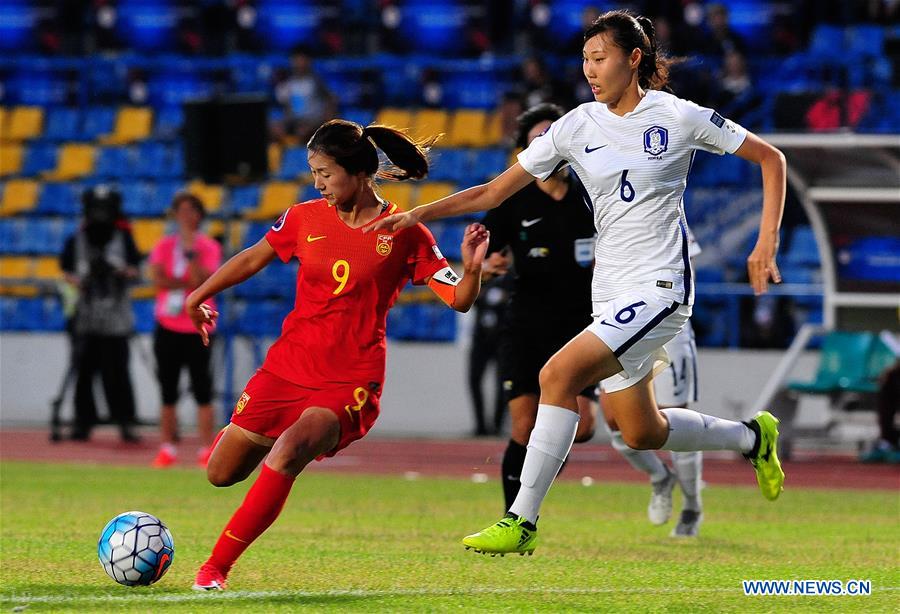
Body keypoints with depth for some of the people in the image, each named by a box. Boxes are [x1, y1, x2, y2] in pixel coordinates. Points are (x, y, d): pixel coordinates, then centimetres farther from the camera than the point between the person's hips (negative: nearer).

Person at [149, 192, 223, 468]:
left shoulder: (209, 247, 1)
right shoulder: (164, 246, 8)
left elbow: (202, 280, -15)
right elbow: (158, 279, -8)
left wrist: (190, 250, -18)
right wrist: (189, 283, -12)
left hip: (198, 329, -3)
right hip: (168, 328, 3)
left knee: (202, 391, -5)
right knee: (167, 390, 4)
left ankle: (206, 450, -4)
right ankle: (167, 448, 8)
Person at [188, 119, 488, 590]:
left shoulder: (404, 234, -7)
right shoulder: (306, 219, 3)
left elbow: (459, 300, -8)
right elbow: (252, 258, 20)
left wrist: (472, 269, -29)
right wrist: (200, 296, 26)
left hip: (350, 382, -4)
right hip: (287, 368, 4)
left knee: (287, 453, -31)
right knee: (222, 474, 8)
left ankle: (216, 567, -23)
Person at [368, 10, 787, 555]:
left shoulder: (678, 117, -6)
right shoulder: (577, 127, 6)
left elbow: (771, 158, 3)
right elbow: (495, 191, 6)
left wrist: (767, 244, -4)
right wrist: (418, 213, -5)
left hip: (660, 286, -6)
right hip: (611, 293, 6)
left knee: (559, 374, -23)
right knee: (641, 434, 11)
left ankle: (522, 523, -20)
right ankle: (751, 437, 38)